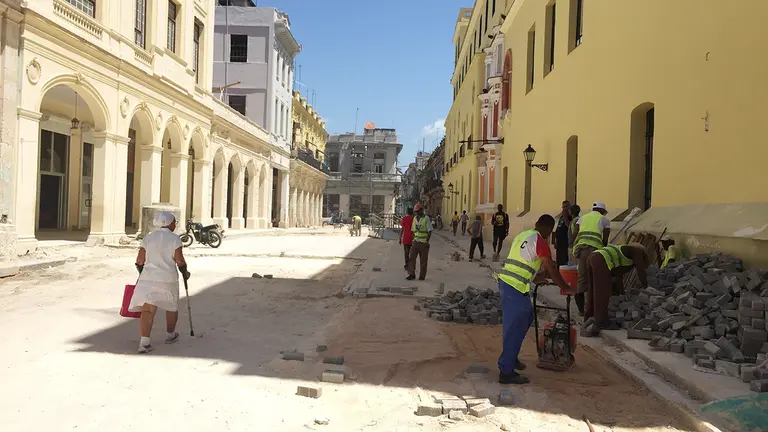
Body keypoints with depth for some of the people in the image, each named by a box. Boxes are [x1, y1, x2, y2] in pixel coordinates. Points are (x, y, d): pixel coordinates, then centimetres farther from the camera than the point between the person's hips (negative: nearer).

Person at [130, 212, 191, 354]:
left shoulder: (148, 238, 5)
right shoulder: (175, 238, -5)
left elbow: (139, 261, 5)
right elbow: (179, 260, -9)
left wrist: (142, 274, 22)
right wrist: (185, 273, 8)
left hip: (148, 277, 2)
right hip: (168, 278, -2)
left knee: (147, 310, -1)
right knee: (172, 306, 19)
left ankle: (144, 342, -13)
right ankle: (170, 335, 35)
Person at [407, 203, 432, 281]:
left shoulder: (426, 219, -8)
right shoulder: (415, 219, 9)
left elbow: (430, 231, -10)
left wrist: (427, 241, -15)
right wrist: (414, 240, 11)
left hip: (424, 242, -5)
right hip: (416, 242, 5)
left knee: (423, 260, 2)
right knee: (412, 258, -6)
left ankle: (422, 276, 11)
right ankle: (412, 275, -3)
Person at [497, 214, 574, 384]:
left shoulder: (522, 235, 18)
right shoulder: (540, 242, -8)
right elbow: (551, 270, -5)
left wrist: (536, 279, 38)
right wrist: (566, 287, 8)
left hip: (505, 280, 9)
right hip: (516, 287, -9)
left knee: (526, 317, 22)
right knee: (514, 327, -4)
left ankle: (510, 357, 30)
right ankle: (506, 372, 1)